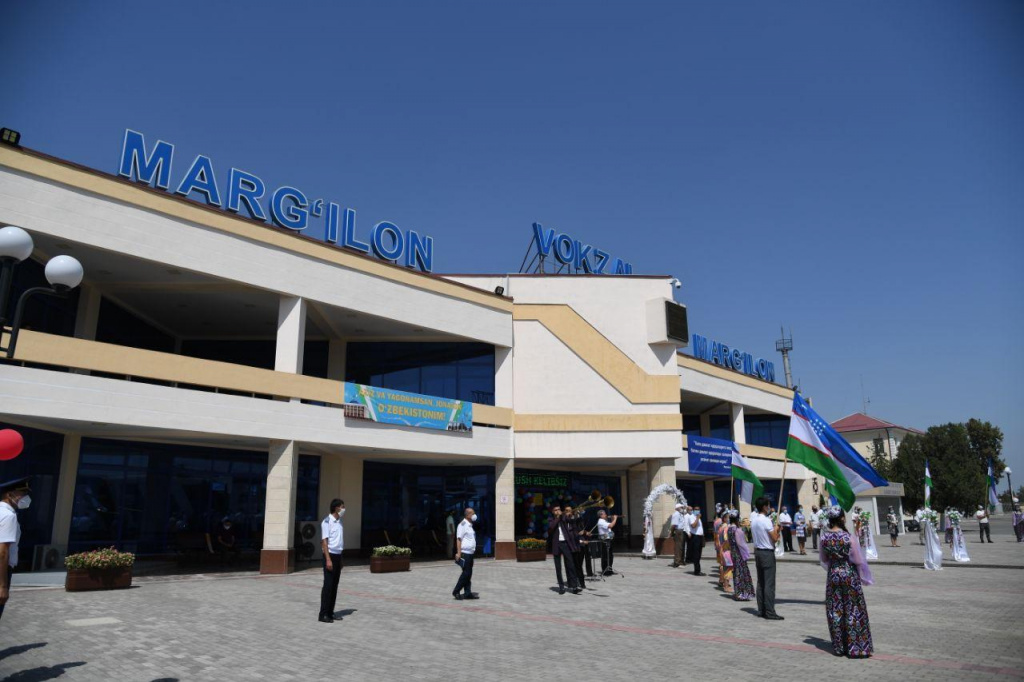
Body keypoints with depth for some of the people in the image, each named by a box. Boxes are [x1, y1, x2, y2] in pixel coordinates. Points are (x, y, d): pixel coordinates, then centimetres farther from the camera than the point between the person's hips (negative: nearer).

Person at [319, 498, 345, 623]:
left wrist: (340, 559, 16)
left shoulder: (339, 522, 13)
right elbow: (324, 541, -14)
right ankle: (323, 614, -2)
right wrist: (328, 559, -20)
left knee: (334, 585, 9)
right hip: (330, 555, -8)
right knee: (328, 585, -6)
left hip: (338, 555, 8)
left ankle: (330, 612, 15)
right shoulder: (327, 521, -11)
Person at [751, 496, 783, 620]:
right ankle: (770, 612, -4)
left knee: (760, 582, 12)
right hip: (767, 553, -8)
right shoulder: (766, 520, -17)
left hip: (757, 551, 8)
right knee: (769, 584, -5)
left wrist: (774, 530, 12)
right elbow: (775, 538, -15)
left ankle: (761, 610, 15)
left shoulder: (753, 519, 8)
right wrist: (777, 529, 2)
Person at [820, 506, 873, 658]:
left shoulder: (824, 537, -6)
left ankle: (839, 647, 19)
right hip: (850, 576, -3)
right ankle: (856, 647, 12)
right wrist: (865, 578, 4)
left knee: (835, 612, 11)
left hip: (833, 576, 3)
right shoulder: (849, 537, -17)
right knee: (853, 612, 7)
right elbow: (859, 560, -10)